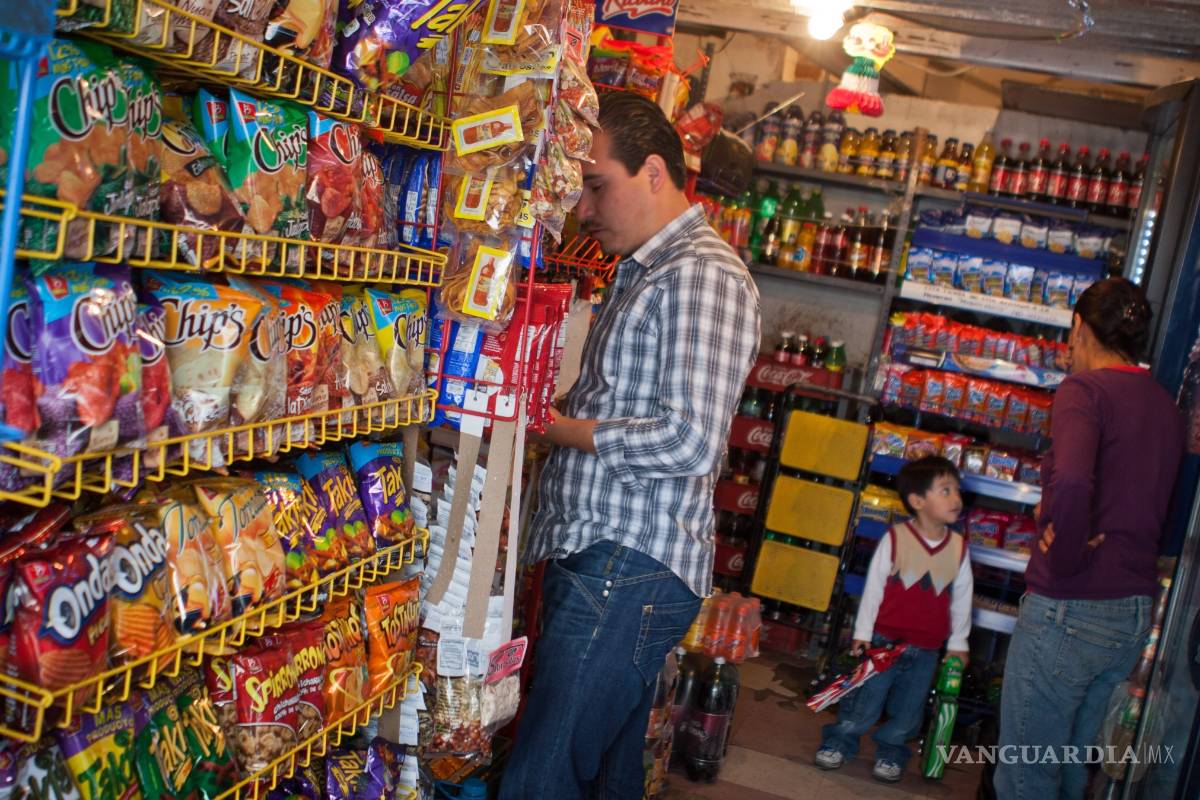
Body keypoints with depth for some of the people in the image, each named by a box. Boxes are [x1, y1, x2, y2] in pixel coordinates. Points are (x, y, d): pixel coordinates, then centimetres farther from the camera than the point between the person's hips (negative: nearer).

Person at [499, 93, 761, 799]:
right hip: (599, 555, 10)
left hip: (631, 567, -10)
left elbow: (691, 442, -21)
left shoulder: (703, 274, -13)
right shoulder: (642, 271, 21)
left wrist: (563, 430, -12)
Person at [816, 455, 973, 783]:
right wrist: (862, 632, -4)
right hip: (884, 639, -3)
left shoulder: (959, 547, -2)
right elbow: (873, 587, -7)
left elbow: (962, 598, 6)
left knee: (908, 708, 13)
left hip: (927, 650, 3)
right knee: (865, 700, 6)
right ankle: (840, 741, 25)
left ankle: (891, 751, 33)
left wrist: (958, 643, 9)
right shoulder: (895, 538, -13)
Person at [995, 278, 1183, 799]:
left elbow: (1071, 482, -33)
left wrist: (1063, 558, -17)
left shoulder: (1085, 389, -13)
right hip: (1135, 615, 8)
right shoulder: (1166, 407, 11)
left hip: (1069, 607, -8)